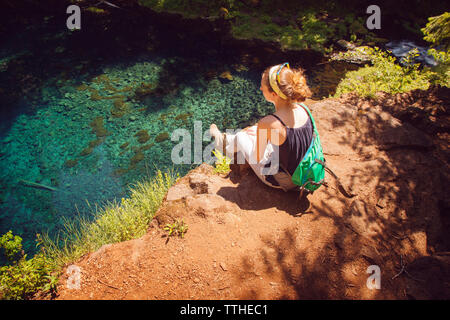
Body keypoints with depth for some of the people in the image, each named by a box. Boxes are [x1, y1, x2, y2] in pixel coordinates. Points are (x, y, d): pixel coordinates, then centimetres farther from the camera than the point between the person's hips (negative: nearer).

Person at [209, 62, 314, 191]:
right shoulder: (302, 109, -12)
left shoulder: (267, 123, -33)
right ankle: (226, 140, 52)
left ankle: (226, 145, 51)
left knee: (241, 137, 13)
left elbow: (257, 158, -16)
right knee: (254, 130, 21)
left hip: (281, 181, -6)